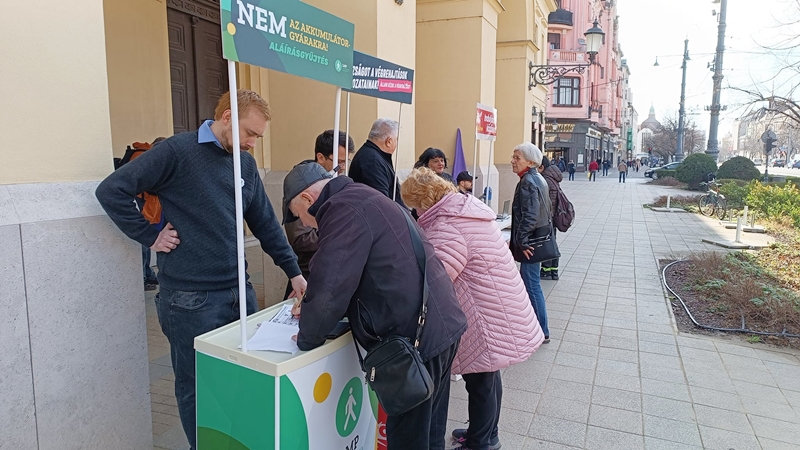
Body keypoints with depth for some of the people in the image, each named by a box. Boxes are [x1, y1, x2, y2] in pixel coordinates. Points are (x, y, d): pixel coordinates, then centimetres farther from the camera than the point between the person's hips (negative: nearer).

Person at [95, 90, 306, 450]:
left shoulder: (246, 164, 8)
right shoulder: (178, 151, -10)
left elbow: (266, 224, 11)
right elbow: (111, 191, -10)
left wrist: (294, 272, 7)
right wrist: (150, 237, -10)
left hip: (238, 291, 6)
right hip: (190, 299, -5)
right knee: (197, 386, 10)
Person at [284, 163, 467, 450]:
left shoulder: (344, 209, -14)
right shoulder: (362, 199, 19)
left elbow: (329, 285, -20)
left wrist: (307, 338, -2)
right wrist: (315, 311, 23)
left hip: (415, 336, -10)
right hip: (442, 325, 10)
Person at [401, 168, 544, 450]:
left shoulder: (447, 228, -25)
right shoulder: (466, 208, 7)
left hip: (487, 317, -10)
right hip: (498, 310, 10)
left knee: (479, 380, 7)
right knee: (486, 377, 22)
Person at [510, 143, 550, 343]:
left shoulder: (528, 182, -18)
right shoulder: (537, 179, 13)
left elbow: (530, 216, -26)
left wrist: (522, 241, -20)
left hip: (531, 242, -10)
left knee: (531, 285, -2)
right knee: (530, 284, 18)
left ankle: (541, 332, 9)